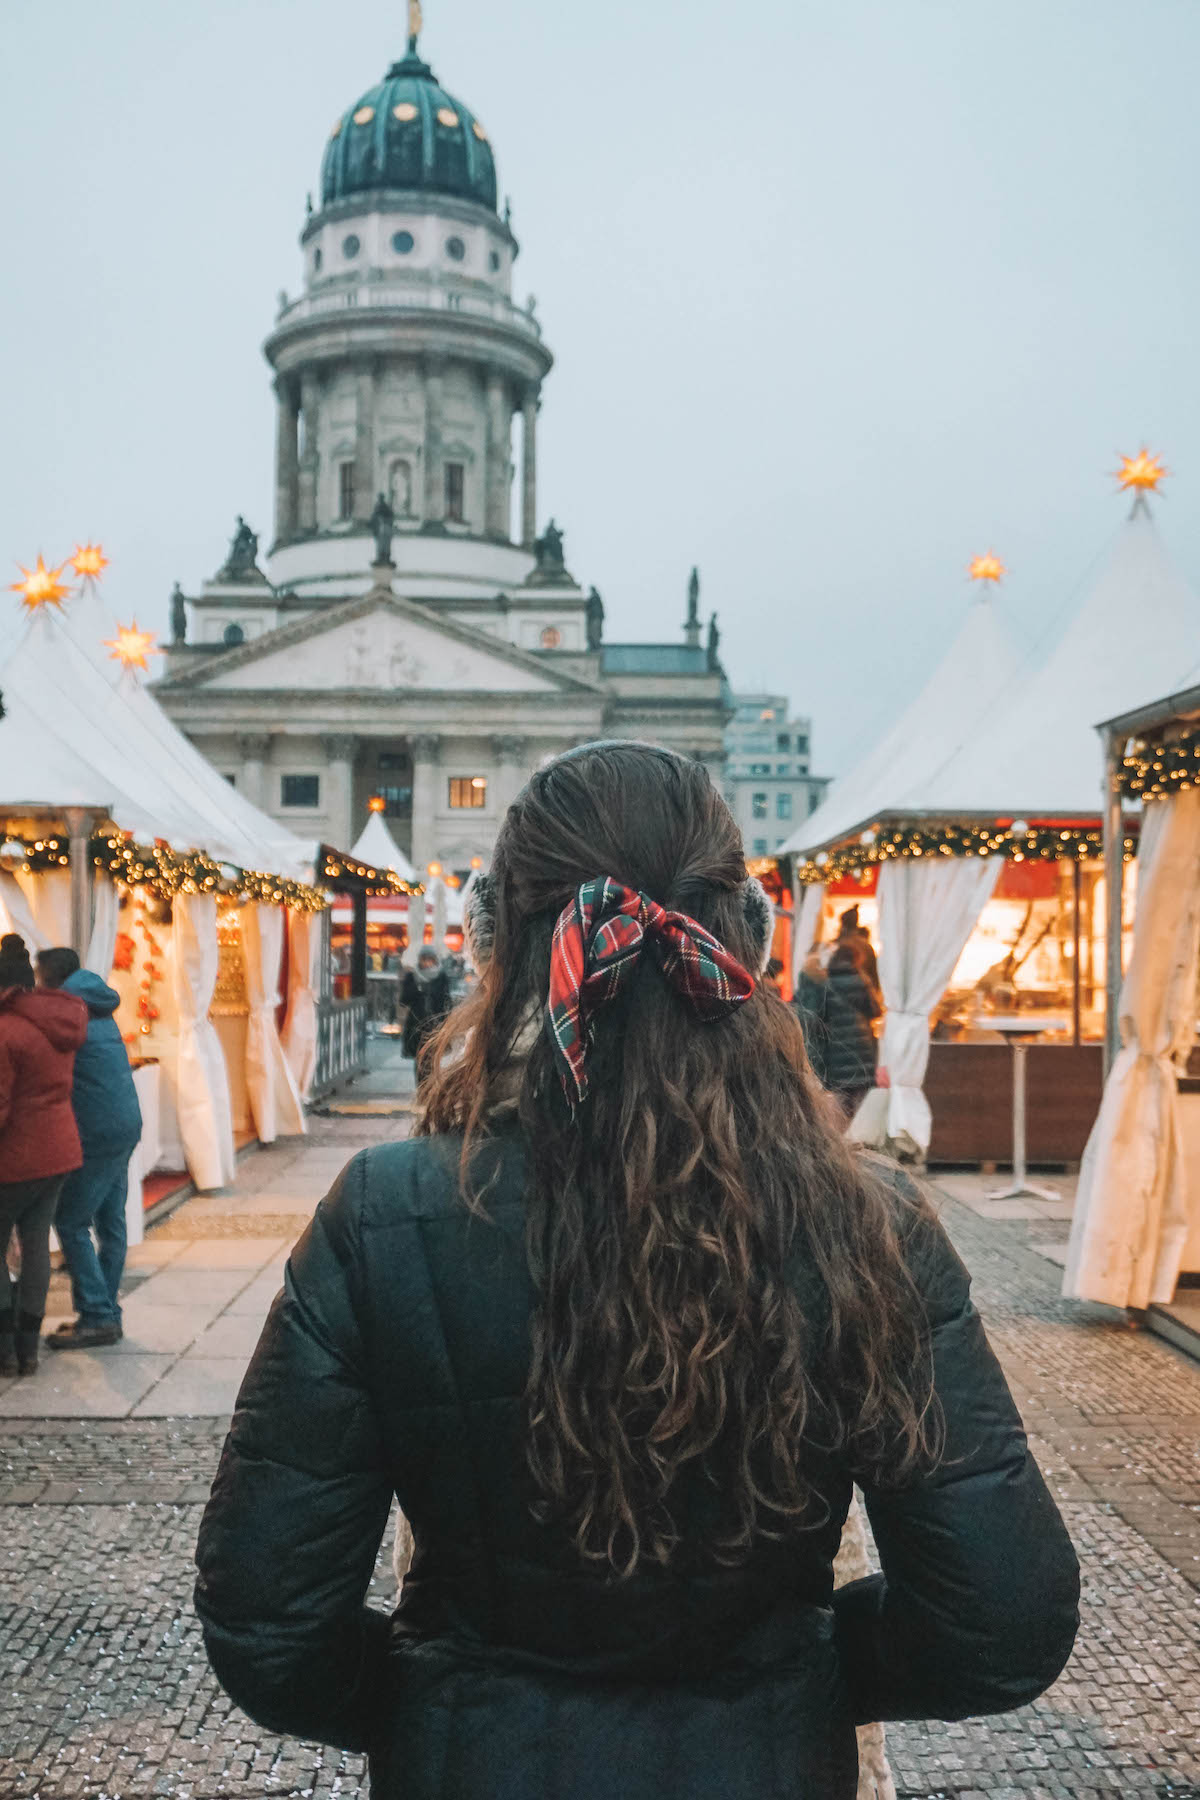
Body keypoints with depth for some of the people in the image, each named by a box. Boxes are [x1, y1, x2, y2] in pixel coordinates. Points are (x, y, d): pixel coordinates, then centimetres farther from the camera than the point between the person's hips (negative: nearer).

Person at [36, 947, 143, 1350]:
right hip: (124, 1125, 9)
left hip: (98, 1133, -9)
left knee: (71, 1222, -2)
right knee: (110, 1222, 12)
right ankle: (106, 1313, 18)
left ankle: (97, 1317, -1)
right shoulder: (99, 1009, 14)